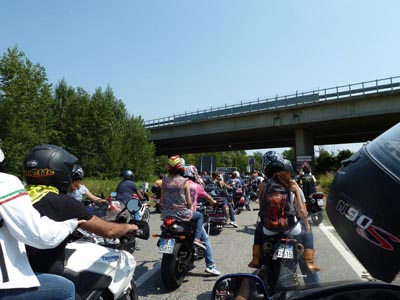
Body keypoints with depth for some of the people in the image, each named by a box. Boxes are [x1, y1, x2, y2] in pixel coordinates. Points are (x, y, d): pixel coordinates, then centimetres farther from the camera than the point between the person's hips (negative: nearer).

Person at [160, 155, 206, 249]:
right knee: (199, 216, 21)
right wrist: (189, 208, 9)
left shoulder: (165, 179, -1)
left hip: (167, 213, 5)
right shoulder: (184, 181, -13)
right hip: (181, 213, -5)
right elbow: (189, 202, -11)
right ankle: (197, 239, 6)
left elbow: (162, 199, 3)